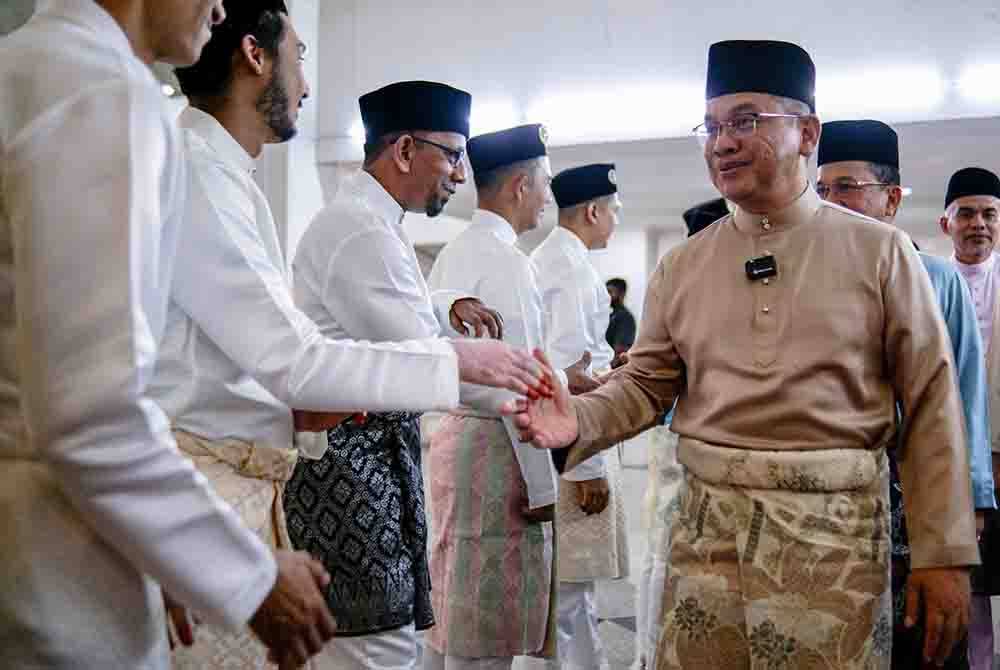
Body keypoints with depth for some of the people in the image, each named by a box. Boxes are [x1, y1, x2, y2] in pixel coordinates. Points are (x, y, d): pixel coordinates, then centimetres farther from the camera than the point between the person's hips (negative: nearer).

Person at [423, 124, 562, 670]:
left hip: (449, 433, 9)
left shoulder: (451, 253, 14)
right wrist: (541, 483, -15)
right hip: (494, 445, -9)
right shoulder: (503, 258, -15)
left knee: (449, 606, 17)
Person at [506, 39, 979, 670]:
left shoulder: (881, 252, -1)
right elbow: (645, 385, 10)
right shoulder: (682, 266, 8)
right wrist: (577, 422, -11)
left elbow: (931, 407, -2)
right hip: (707, 526, 3)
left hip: (834, 530, -2)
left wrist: (945, 553, -5)